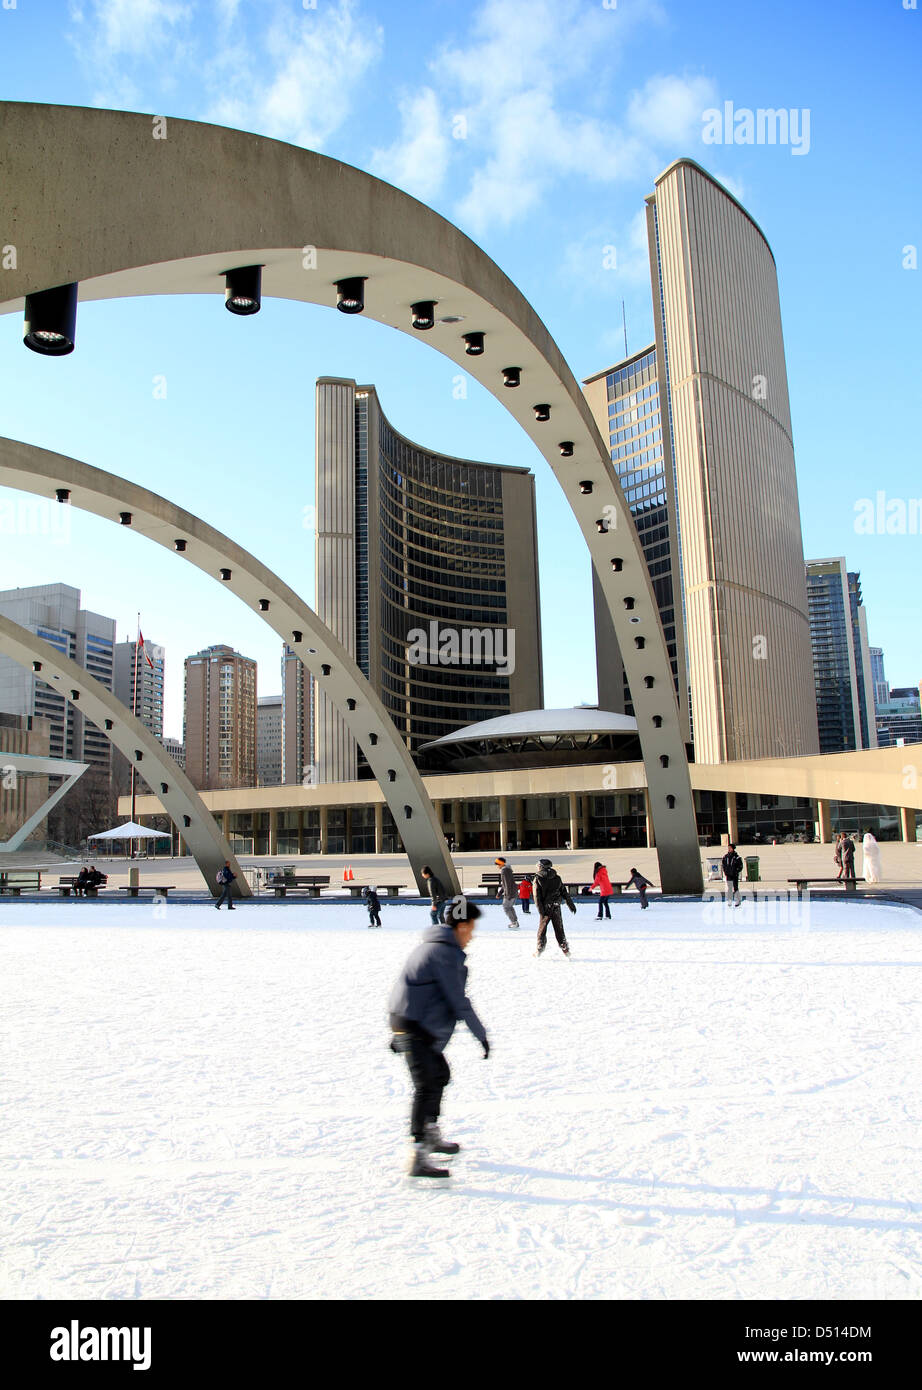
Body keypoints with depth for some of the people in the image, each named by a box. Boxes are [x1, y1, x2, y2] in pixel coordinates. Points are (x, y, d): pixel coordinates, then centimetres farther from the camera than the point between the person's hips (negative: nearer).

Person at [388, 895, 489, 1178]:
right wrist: (482, 1035, -9)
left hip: (404, 1024, 11)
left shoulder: (429, 945, 15)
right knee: (426, 1086, -12)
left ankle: (432, 1136, 36)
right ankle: (418, 1157, -15)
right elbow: (458, 1001, -18)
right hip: (415, 1028, -11)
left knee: (440, 1074, 22)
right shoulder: (444, 953, -17)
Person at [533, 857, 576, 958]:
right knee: (559, 929, 10)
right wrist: (571, 905, 15)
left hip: (545, 908, -3)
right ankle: (565, 949, 8)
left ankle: (540, 949, 10)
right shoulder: (557, 878, 5)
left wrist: (541, 911, -12)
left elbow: (537, 896, -11)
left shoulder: (538, 879, -5)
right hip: (556, 907, 3)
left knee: (542, 928, 9)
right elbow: (564, 893, 9)